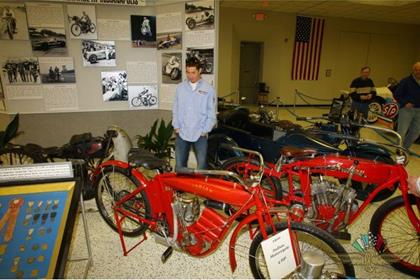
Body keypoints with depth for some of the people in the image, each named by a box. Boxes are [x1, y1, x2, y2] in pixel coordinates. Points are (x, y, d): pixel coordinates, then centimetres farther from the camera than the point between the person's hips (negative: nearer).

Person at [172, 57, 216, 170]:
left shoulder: (208, 89, -3)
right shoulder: (180, 87, 4)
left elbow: (211, 113, -2)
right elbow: (175, 109, 8)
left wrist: (205, 130, -7)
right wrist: (176, 127, 0)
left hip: (200, 134, -2)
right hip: (181, 133, 2)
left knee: (202, 165, 4)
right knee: (179, 165, 10)